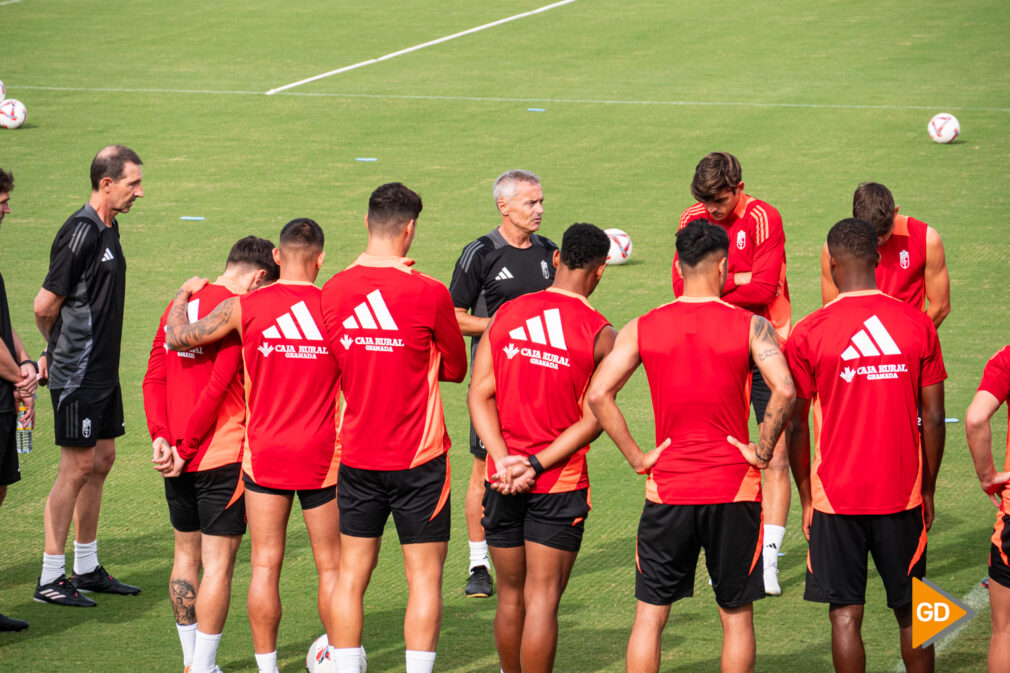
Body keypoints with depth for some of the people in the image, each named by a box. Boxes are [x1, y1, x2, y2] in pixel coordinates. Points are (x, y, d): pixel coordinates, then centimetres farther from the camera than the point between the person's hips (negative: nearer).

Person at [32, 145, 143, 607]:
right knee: (78, 468, -5)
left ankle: (87, 569, 23)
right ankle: (50, 580, 2)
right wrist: (60, 347, 2)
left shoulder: (107, 229, 11)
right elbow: (45, 306, -16)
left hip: (103, 369, 9)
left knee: (101, 461, 13)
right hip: (77, 376, -9)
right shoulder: (81, 232, -19)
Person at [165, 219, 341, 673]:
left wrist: (184, 295, 18)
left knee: (265, 564, 5)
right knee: (331, 566, 9)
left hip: (265, 453, 0)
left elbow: (177, 338, 1)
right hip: (322, 456, 0)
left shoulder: (245, 308, -6)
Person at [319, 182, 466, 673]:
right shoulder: (428, 293, -12)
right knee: (424, 577, 4)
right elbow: (456, 369, 2)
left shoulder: (333, 291, -1)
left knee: (351, 575, 9)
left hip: (356, 456, 4)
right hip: (418, 458, -4)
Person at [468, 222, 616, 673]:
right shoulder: (600, 334, -7)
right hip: (560, 484, -3)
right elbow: (593, 420, -11)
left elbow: (479, 395, -3)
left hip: (502, 481, 3)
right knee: (543, 598, -1)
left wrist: (504, 461, -10)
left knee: (510, 596, 16)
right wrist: (535, 465, -11)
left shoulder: (506, 314, 2)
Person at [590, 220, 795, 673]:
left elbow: (599, 395, -7)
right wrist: (762, 452, -8)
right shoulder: (750, 326, -5)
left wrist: (637, 457, -2)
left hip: (668, 488, 1)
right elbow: (784, 390, -20)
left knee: (650, 614, 9)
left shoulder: (642, 328, 1)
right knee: (736, 615, 10)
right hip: (733, 488, -1)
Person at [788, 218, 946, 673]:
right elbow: (934, 418, 1)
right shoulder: (918, 325, -1)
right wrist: (927, 489, 12)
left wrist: (806, 499, 7)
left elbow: (796, 425, -4)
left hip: (837, 498, -2)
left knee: (846, 614, 3)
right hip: (903, 495, 2)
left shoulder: (808, 333, -6)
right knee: (911, 613, 13)